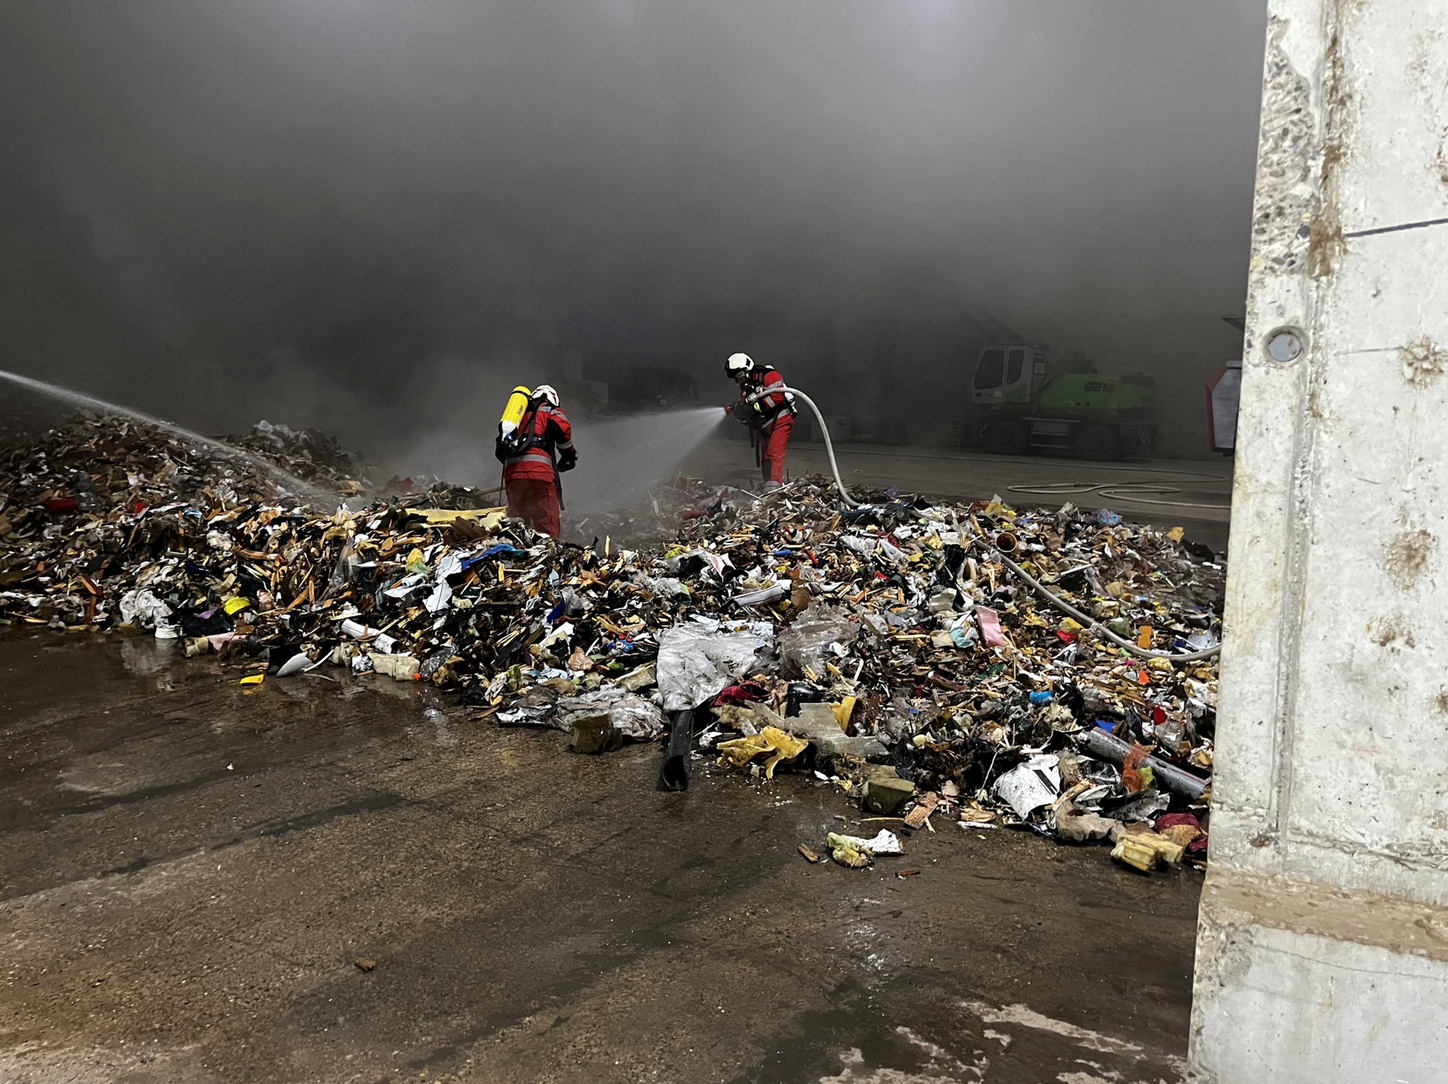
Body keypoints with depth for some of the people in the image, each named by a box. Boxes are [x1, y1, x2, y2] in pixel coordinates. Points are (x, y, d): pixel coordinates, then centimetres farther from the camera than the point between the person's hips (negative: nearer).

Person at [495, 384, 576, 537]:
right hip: (539, 470, -5)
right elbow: (562, 429, -2)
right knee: (547, 525, -11)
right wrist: (569, 455, 12)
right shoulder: (551, 410, 20)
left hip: (511, 472, 5)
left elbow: (499, 451, 26)